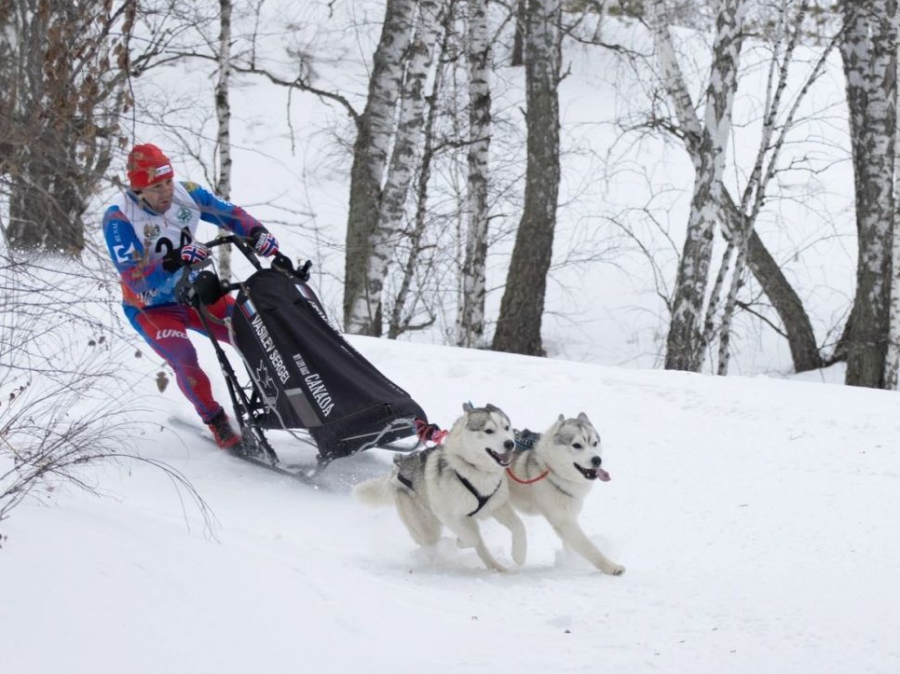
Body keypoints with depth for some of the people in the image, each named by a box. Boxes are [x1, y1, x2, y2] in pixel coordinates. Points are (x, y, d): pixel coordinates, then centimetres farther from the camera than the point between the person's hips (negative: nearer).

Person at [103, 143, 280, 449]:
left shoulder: (187, 194, -13)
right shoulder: (118, 219, -26)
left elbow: (231, 214, -2)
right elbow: (135, 278, -33)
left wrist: (257, 233, -23)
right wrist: (175, 260, -48)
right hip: (152, 308, -5)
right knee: (184, 360, -26)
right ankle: (216, 422, -6)